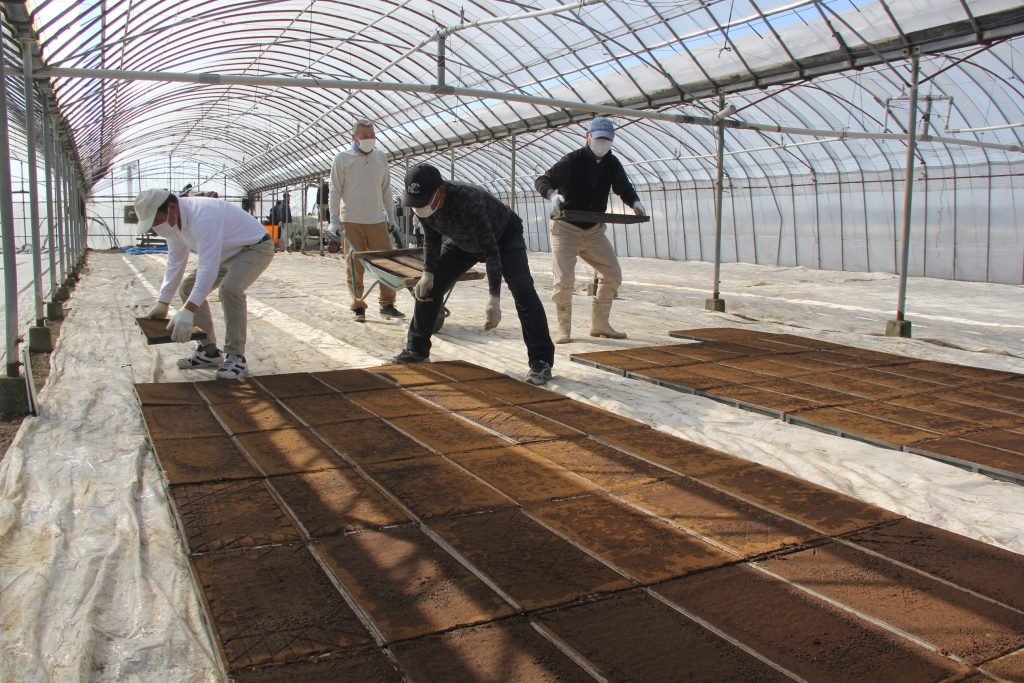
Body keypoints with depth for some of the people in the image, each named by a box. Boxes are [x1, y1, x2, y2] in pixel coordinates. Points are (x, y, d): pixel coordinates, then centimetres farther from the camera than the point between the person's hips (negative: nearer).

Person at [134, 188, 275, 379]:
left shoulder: (203, 216, -36)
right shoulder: (172, 220, -6)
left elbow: (208, 267, -42)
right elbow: (175, 263, 4)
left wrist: (187, 311, -46)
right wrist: (162, 303, 2)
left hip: (255, 247, -9)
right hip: (228, 253, 10)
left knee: (229, 288, -32)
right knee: (188, 288, 4)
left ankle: (236, 357, -21)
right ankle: (208, 351, 10)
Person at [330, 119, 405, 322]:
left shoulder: (381, 157, 11)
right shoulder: (342, 158, 0)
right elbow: (335, 191, -1)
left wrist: (390, 214, 14)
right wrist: (334, 219, -7)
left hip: (377, 221, 3)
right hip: (351, 221, -3)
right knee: (354, 266, 0)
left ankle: (387, 305, 6)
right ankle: (358, 307, 9)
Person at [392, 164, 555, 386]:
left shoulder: (467, 201, -43)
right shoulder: (420, 202, -22)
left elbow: (490, 249, -44)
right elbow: (432, 238, -2)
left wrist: (494, 299, -49)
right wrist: (428, 273, -14)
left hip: (503, 236, -6)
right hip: (463, 241, 7)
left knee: (522, 290, -25)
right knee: (428, 287, 0)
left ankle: (541, 361, -21)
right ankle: (416, 349, 14)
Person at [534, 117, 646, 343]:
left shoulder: (612, 164, 2)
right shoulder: (572, 160, -13)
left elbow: (624, 188, 16)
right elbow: (542, 181, -13)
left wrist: (635, 202, -7)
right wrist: (552, 194, -36)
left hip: (595, 230, 5)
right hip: (566, 229, -5)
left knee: (613, 274, 3)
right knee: (563, 280, -12)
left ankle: (599, 324, 16)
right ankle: (563, 328, 4)